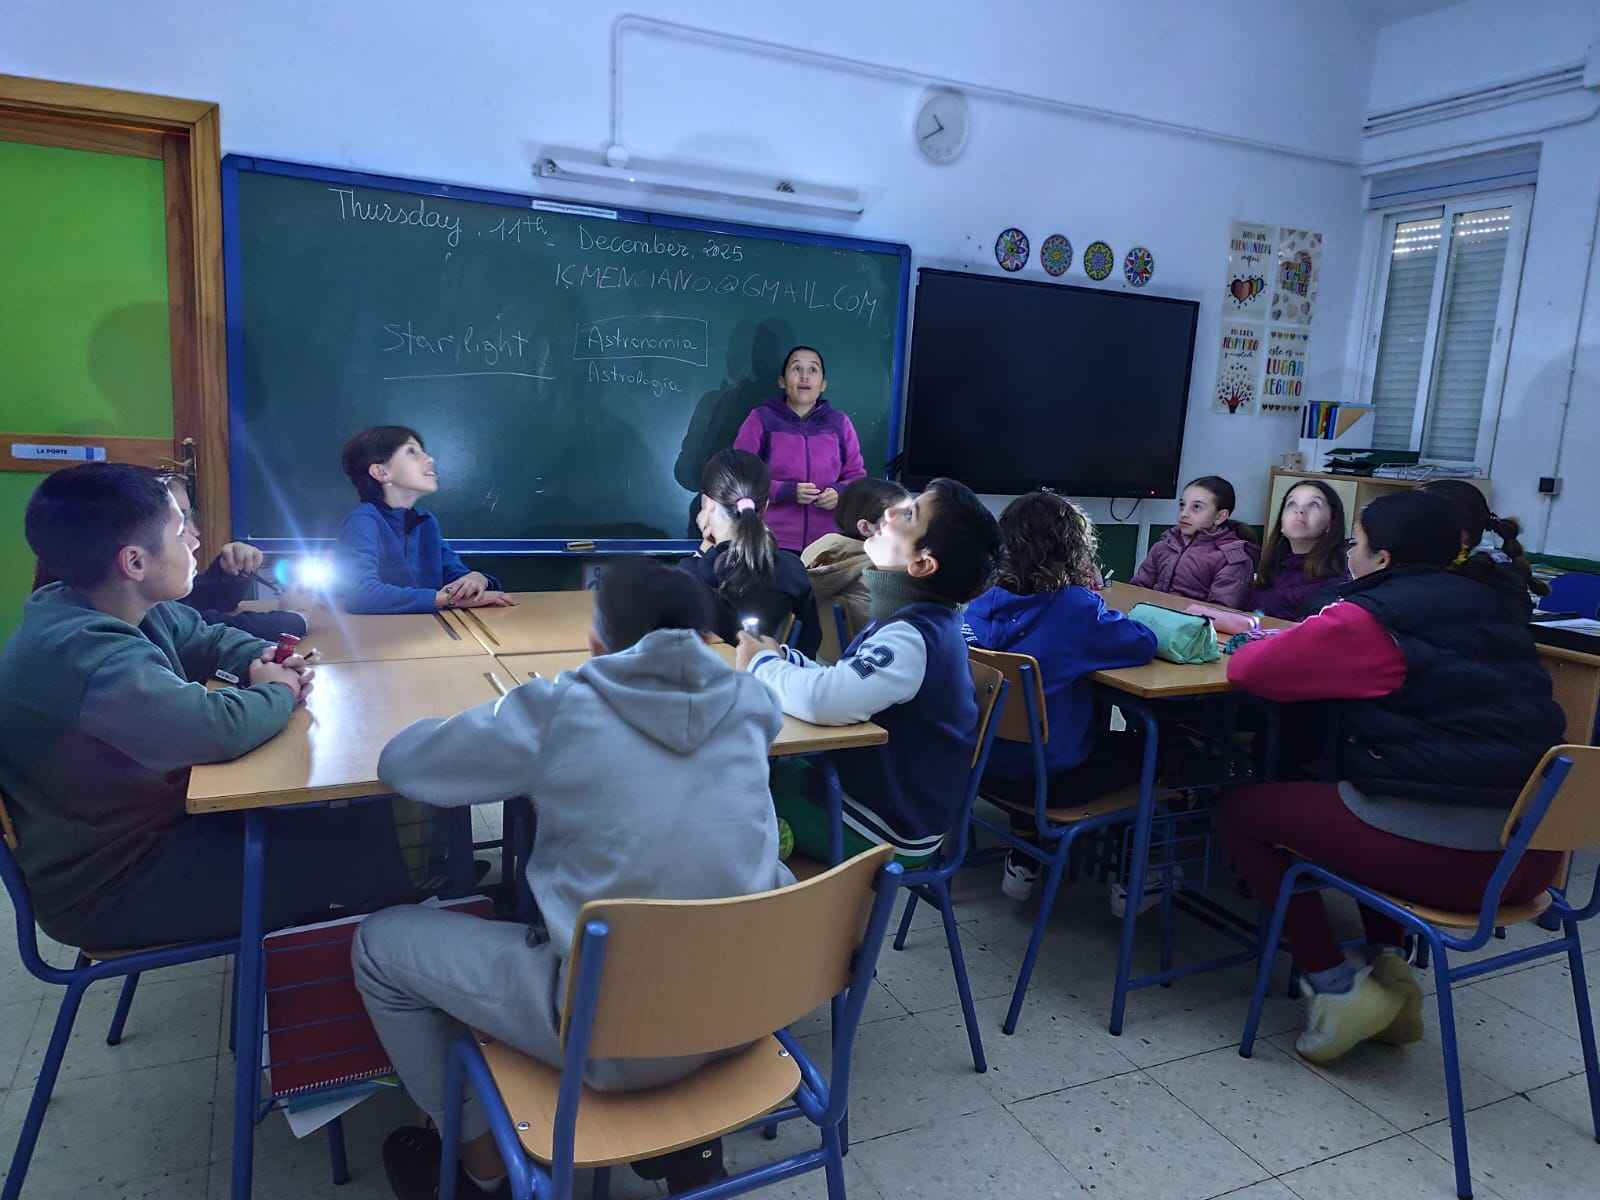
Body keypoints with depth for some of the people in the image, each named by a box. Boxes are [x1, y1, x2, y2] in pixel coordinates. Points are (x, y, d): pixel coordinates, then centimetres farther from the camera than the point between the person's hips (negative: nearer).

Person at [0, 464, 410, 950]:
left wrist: (265, 660, -6)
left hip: (157, 812, 10)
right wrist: (279, 692, -20)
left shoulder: (131, 611, -2)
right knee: (367, 846, -13)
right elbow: (218, 728, -44)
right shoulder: (83, 657, -34)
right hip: (109, 890, -10)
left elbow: (211, 639, 17)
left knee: (365, 813, 5)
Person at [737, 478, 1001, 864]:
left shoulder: (912, 638, -29)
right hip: (874, 786, 8)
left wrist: (762, 665, -24)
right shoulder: (916, 619, 3)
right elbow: (847, 686, 8)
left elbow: (825, 701, -44)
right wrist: (779, 657, -8)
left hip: (890, 830, -8)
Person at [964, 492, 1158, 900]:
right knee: (1142, 748, 21)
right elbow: (1143, 644, -13)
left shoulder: (984, 602, -3)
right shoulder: (1078, 607, -19)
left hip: (980, 764, 6)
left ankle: (1024, 856, 35)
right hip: (1048, 779, -5)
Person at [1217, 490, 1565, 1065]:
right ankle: (1388, 964, 24)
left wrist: (1293, 643, 14)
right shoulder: (1492, 607, 13)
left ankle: (1334, 985, 9)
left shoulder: (1373, 618, -10)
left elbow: (1250, 669, -9)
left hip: (1442, 855, -8)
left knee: (1241, 811, 9)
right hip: (1533, 852, 8)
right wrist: (1319, 639, 21)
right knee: (1359, 791, 35)